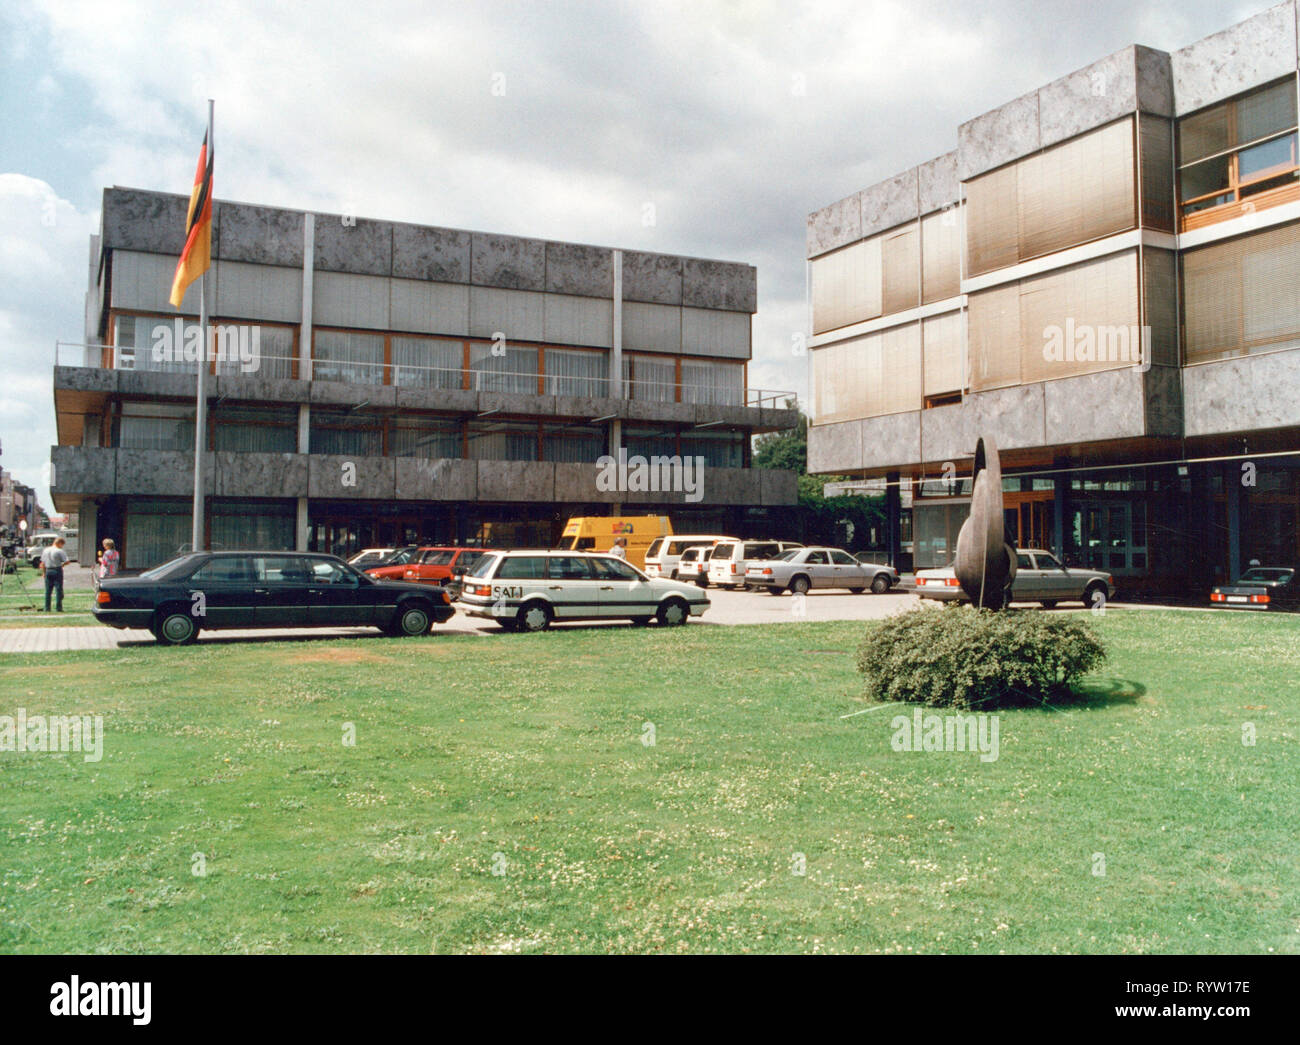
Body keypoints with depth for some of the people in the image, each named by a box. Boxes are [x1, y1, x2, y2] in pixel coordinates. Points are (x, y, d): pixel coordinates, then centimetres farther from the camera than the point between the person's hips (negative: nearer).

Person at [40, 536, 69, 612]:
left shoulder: (45, 550, 8)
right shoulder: (60, 551, -11)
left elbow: (42, 563, 12)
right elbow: (67, 561, -14)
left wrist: (43, 572, 19)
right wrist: (62, 564, 6)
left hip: (48, 571, 5)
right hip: (57, 570, -5)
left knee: (48, 590, 10)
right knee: (59, 589, 0)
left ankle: (47, 608, 12)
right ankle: (59, 607, -1)